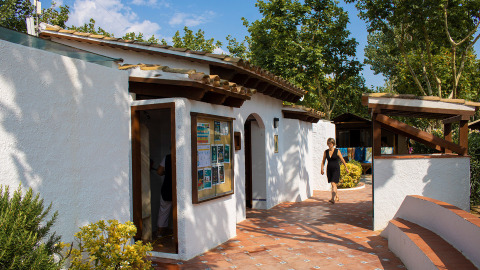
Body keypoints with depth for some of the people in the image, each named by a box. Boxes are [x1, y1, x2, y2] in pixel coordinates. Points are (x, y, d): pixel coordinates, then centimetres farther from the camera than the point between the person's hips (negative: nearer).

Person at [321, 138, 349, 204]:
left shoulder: (337, 151, -4)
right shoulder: (326, 152, 5)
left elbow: (342, 160, 2)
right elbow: (323, 161, 10)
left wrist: (346, 168, 7)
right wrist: (322, 169, 1)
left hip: (336, 169, -4)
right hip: (329, 169, 4)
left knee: (333, 184, -16)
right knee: (332, 184, 12)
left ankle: (333, 199, -20)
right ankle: (337, 197, 29)